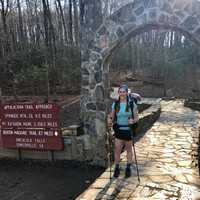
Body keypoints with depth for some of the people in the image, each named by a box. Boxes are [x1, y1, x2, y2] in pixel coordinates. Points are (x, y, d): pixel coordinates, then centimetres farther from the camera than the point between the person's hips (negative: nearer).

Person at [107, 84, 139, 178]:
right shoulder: (115, 104, -1)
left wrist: (133, 121, -25)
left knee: (129, 150, 13)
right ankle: (117, 168, 19)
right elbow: (111, 116, 4)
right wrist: (110, 121, -17)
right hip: (118, 130, 1)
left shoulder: (132, 104, -7)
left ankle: (128, 168, 30)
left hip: (129, 130, -1)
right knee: (117, 150, 0)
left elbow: (137, 117, -4)